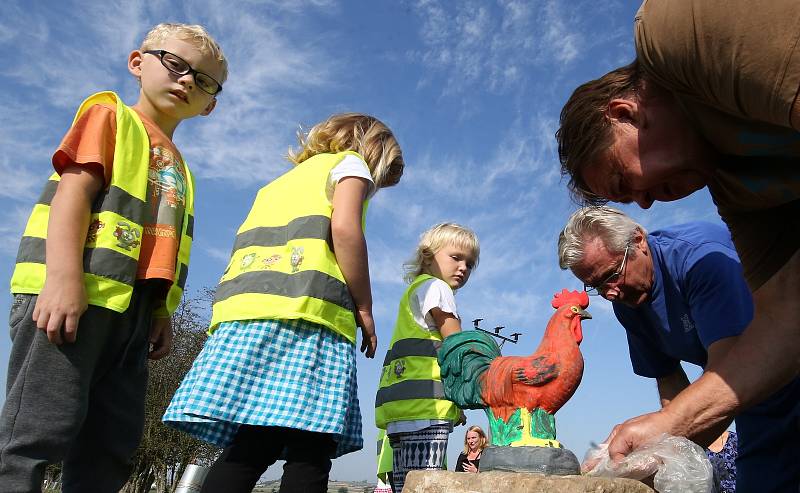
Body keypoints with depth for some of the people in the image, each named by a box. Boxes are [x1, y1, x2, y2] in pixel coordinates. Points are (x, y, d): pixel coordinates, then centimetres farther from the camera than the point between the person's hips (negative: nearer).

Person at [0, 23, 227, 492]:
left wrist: (162, 313, 11)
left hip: (132, 309, 7)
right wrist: (64, 277, -19)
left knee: (111, 447, 6)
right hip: (75, 293, -7)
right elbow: (73, 190, -7)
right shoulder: (111, 115, 8)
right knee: (42, 429, -10)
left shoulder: (180, 170, 26)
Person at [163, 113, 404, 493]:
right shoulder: (352, 162, 15)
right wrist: (364, 309, 0)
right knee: (310, 453, -9)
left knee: (249, 448, 2)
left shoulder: (282, 181, 36)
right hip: (305, 310, -7)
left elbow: (249, 242, 23)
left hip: (244, 308, 7)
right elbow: (344, 228, -6)